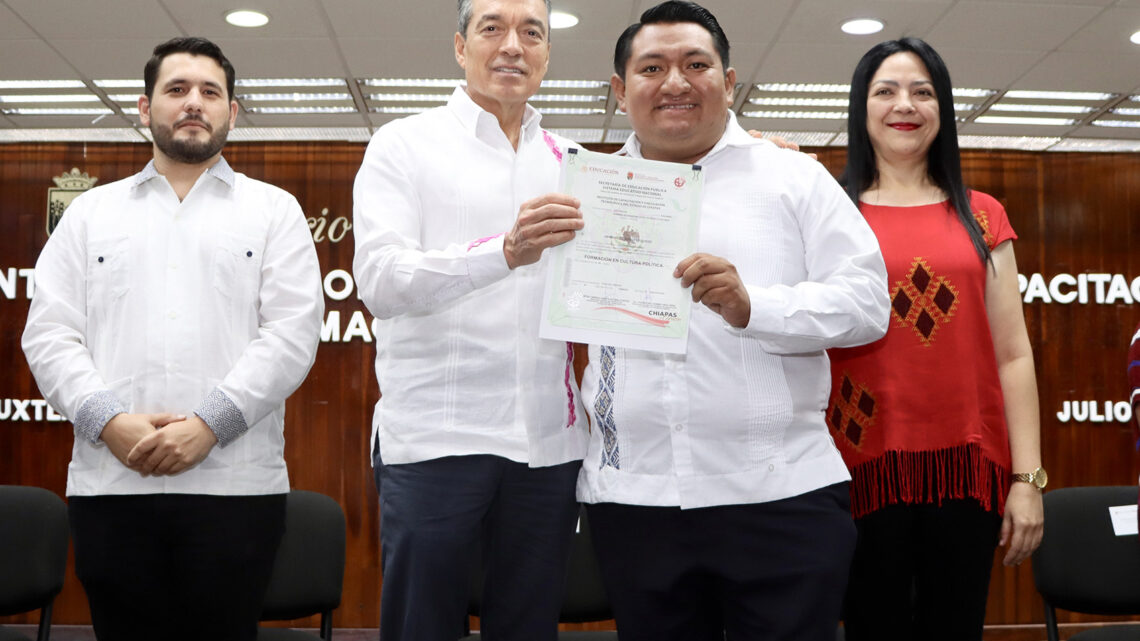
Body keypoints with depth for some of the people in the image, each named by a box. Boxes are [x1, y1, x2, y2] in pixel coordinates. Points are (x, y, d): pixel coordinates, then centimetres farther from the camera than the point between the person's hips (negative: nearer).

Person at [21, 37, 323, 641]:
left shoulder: (274, 210, 10)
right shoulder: (91, 212, 17)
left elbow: (292, 334, -1)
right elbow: (48, 335, 8)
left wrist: (209, 424, -12)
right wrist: (109, 420, -9)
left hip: (234, 483, -2)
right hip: (108, 483, 2)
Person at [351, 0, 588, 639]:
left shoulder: (569, 162, 15)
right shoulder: (405, 144, 2)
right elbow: (380, 280, -12)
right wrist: (505, 251, -28)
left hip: (548, 438, 4)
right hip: (434, 435, -3)